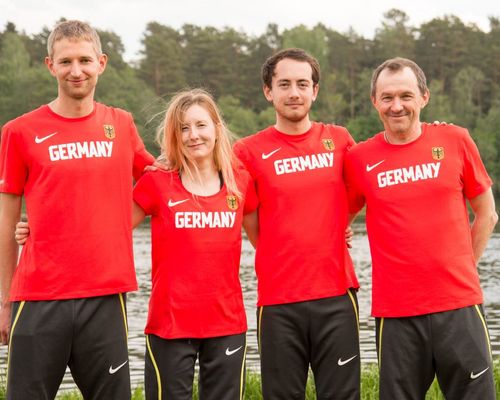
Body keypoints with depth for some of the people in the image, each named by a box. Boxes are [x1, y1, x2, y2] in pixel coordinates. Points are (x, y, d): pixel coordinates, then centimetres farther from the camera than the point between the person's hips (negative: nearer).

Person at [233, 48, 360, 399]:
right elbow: (250, 224, 5)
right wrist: (280, 260, 4)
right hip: (278, 301, -2)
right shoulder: (249, 151, -1)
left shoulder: (339, 141, 6)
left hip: (336, 294, 2)